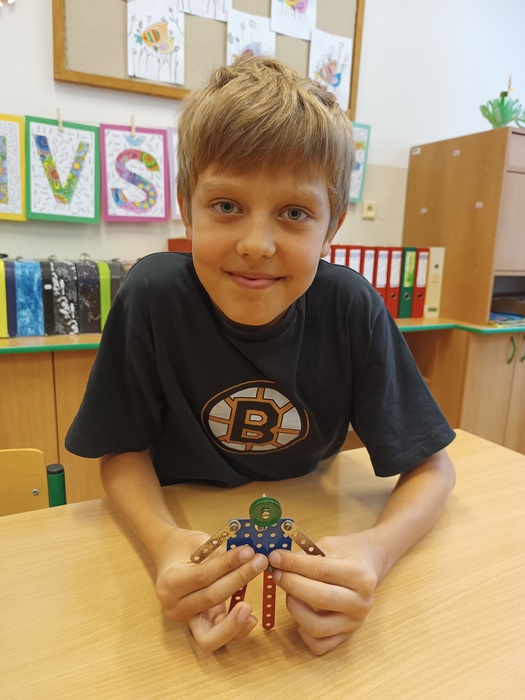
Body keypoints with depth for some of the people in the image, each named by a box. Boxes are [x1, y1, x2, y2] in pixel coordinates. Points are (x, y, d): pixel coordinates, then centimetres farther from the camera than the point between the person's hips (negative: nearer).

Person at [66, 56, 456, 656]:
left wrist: (377, 549, -32)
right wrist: (163, 541, -30)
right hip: (184, 522, 0)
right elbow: (124, 454, -10)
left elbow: (431, 469, -12)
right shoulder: (152, 296, -22)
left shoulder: (352, 308, -21)